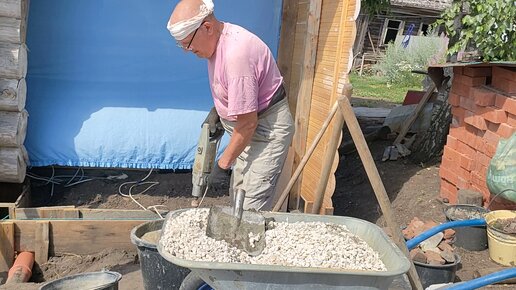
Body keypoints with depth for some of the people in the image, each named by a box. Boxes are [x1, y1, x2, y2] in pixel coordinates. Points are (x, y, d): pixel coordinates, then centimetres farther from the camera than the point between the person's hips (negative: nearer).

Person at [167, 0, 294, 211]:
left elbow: (248, 123, -26)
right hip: (249, 127, 10)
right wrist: (218, 112, 9)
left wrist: (223, 163, -16)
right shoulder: (216, 41, 0)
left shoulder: (236, 54, -30)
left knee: (252, 209, -11)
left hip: (268, 128, -10)